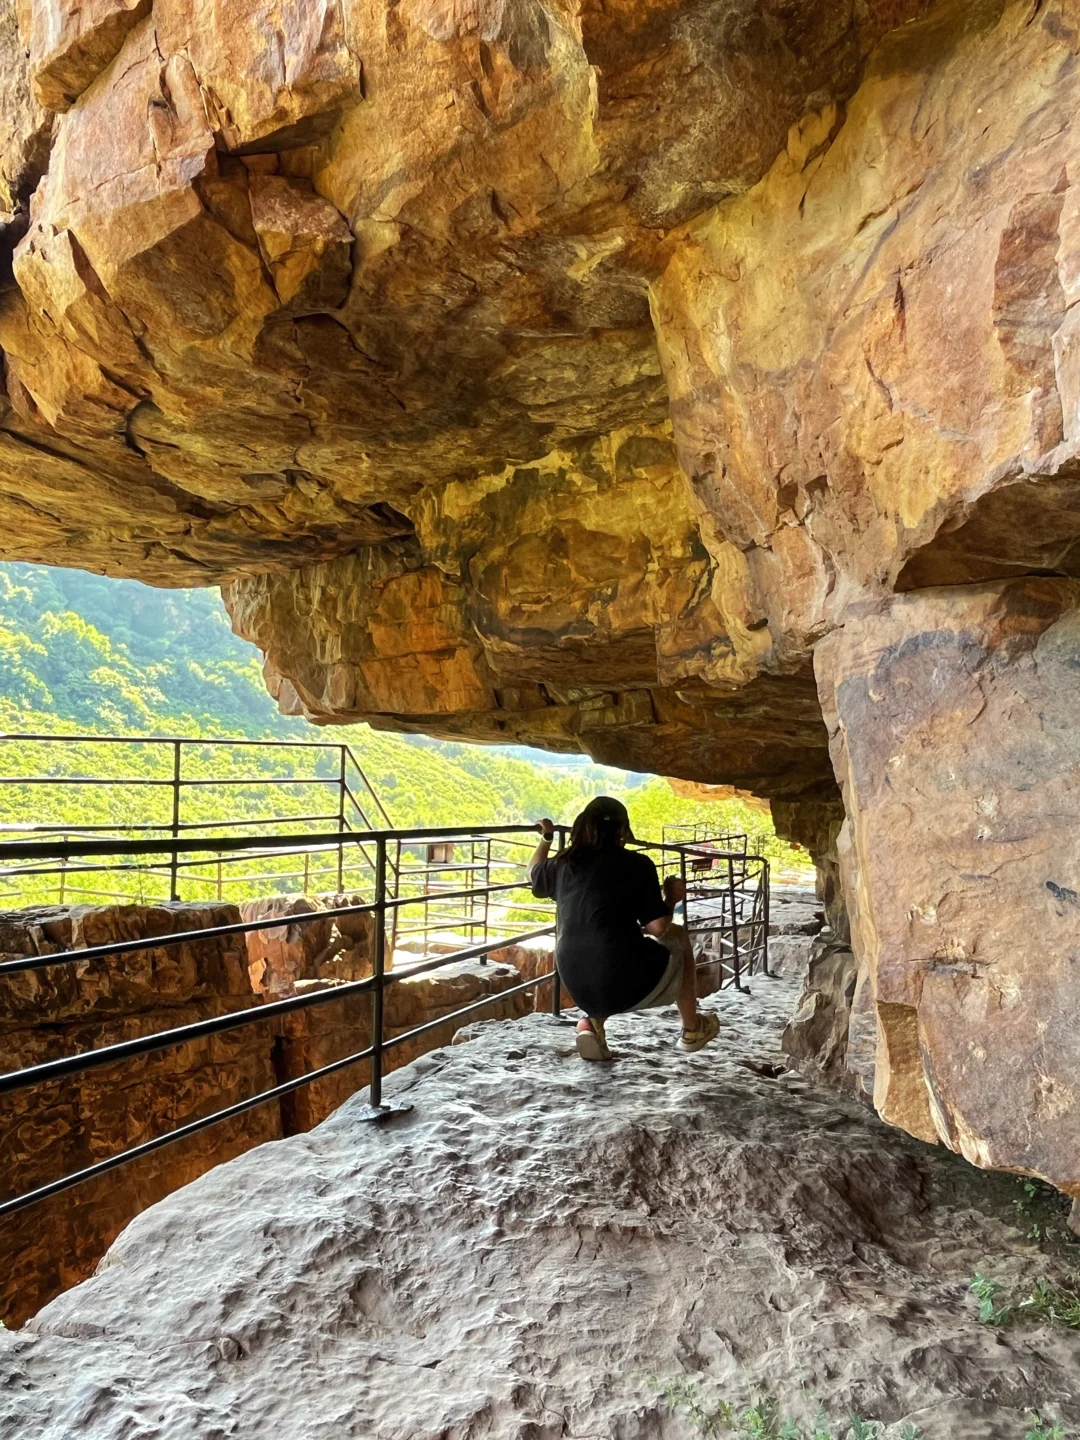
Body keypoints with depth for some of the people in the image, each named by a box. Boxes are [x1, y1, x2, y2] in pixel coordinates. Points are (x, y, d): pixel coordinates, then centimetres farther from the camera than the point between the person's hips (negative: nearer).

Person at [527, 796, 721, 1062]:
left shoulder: (563, 865, 8)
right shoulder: (636, 864, -5)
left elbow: (533, 873, 31)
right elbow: (658, 928, -8)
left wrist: (546, 837, 47)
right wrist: (671, 898, 11)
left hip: (578, 988, 5)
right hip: (628, 983, -4)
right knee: (678, 938, 24)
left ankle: (592, 1024, 15)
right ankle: (692, 1029, 36)